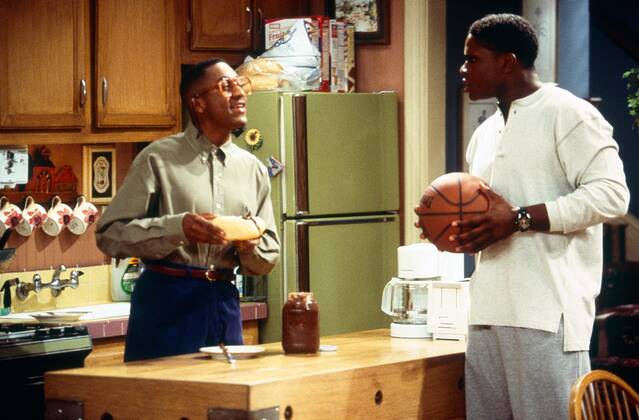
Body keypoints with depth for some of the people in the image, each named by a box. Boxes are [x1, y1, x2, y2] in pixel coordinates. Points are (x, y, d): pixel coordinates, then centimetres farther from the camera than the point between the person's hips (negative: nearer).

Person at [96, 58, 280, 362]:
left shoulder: (253, 169, 12)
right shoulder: (158, 159, -3)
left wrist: (250, 246, -8)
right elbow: (109, 235, -8)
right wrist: (177, 228, -21)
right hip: (165, 300, -4)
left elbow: (268, 258, 16)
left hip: (223, 301, 4)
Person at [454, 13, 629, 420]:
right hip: (488, 311, 8)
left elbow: (610, 193, -15)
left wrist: (517, 220, -19)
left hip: (548, 314, -8)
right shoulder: (485, 134, 22)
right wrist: (460, 229, 7)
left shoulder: (567, 114, -4)